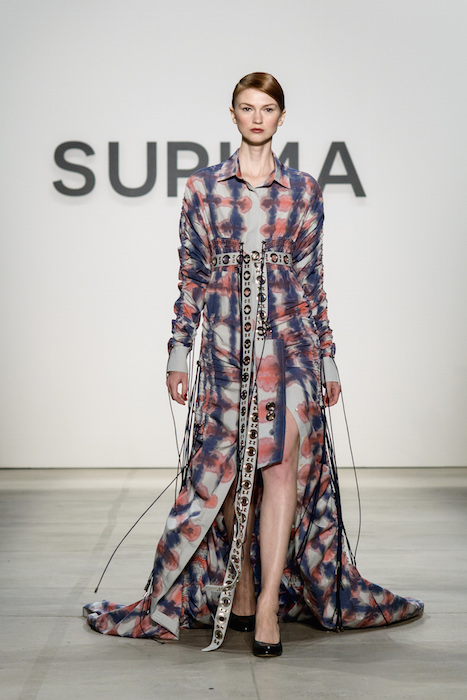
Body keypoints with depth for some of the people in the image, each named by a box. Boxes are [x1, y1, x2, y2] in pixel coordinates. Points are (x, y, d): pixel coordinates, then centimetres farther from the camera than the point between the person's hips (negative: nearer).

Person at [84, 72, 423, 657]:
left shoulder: (303, 191, 7)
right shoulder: (202, 187, 6)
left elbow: (314, 279, 9)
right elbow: (190, 277, 7)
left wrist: (328, 359, 8)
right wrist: (178, 352, 3)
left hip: (289, 343, 0)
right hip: (226, 346, 1)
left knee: (282, 464, -9)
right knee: (230, 470, 6)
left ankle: (269, 605, -7)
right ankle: (239, 595, 19)